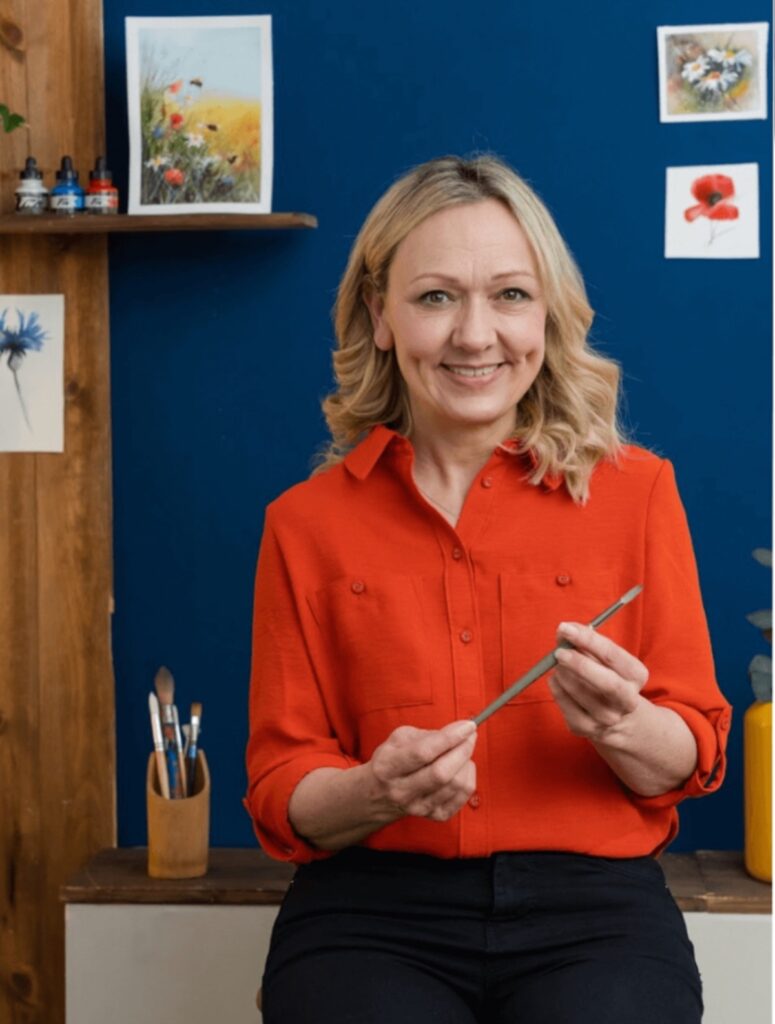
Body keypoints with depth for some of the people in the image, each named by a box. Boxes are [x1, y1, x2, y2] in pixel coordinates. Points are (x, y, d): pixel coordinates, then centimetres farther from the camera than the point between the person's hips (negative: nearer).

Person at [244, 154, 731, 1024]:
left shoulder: (636, 490, 5)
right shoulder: (306, 522, 6)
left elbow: (694, 755, 7)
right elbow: (281, 791, 7)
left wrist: (621, 728, -15)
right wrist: (379, 791, -15)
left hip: (592, 904, 0)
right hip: (372, 908, 0)